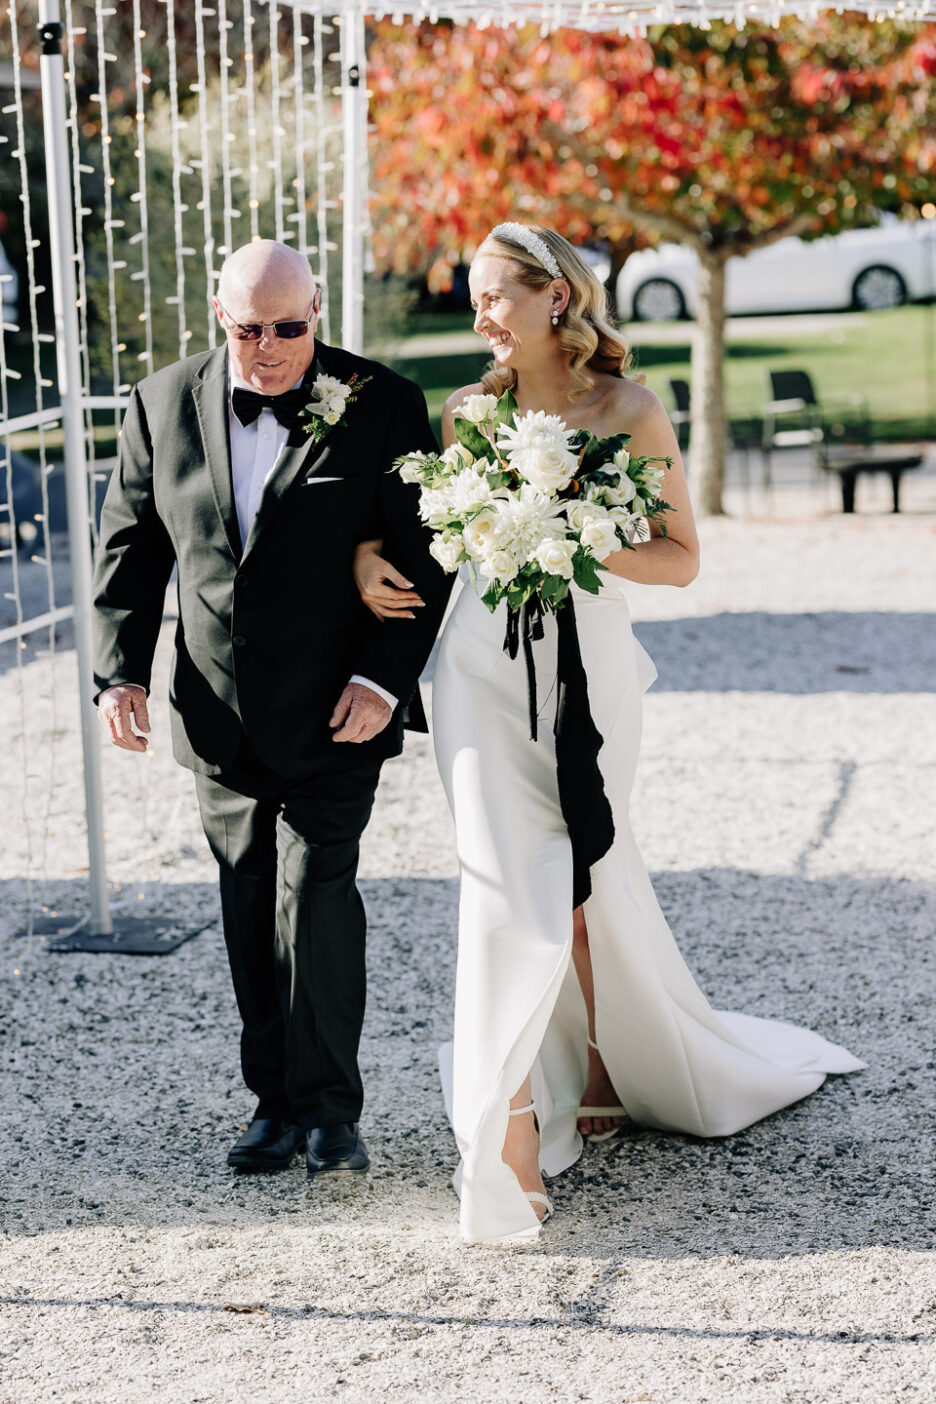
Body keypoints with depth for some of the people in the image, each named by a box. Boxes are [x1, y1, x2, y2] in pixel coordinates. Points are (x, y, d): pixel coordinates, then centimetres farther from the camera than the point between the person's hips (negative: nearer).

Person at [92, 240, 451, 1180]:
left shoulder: (382, 405, -6)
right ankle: (277, 1100, 23)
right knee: (250, 912, 10)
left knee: (317, 894, -8)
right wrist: (120, 672, -1)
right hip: (218, 716, 4)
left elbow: (425, 554, -5)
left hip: (336, 715, -4)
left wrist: (385, 678, -14)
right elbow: (130, 548, 9)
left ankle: (329, 1105, 8)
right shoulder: (163, 404, 3)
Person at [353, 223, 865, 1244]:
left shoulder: (630, 412, -1)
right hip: (485, 663, 2)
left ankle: (609, 1064, 36)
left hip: (586, 666, -1)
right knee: (509, 881, -7)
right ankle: (512, 1131, -4)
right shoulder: (470, 411, 7)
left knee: (585, 875, 9)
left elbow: (681, 557, -1)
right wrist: (367, 552, -1)